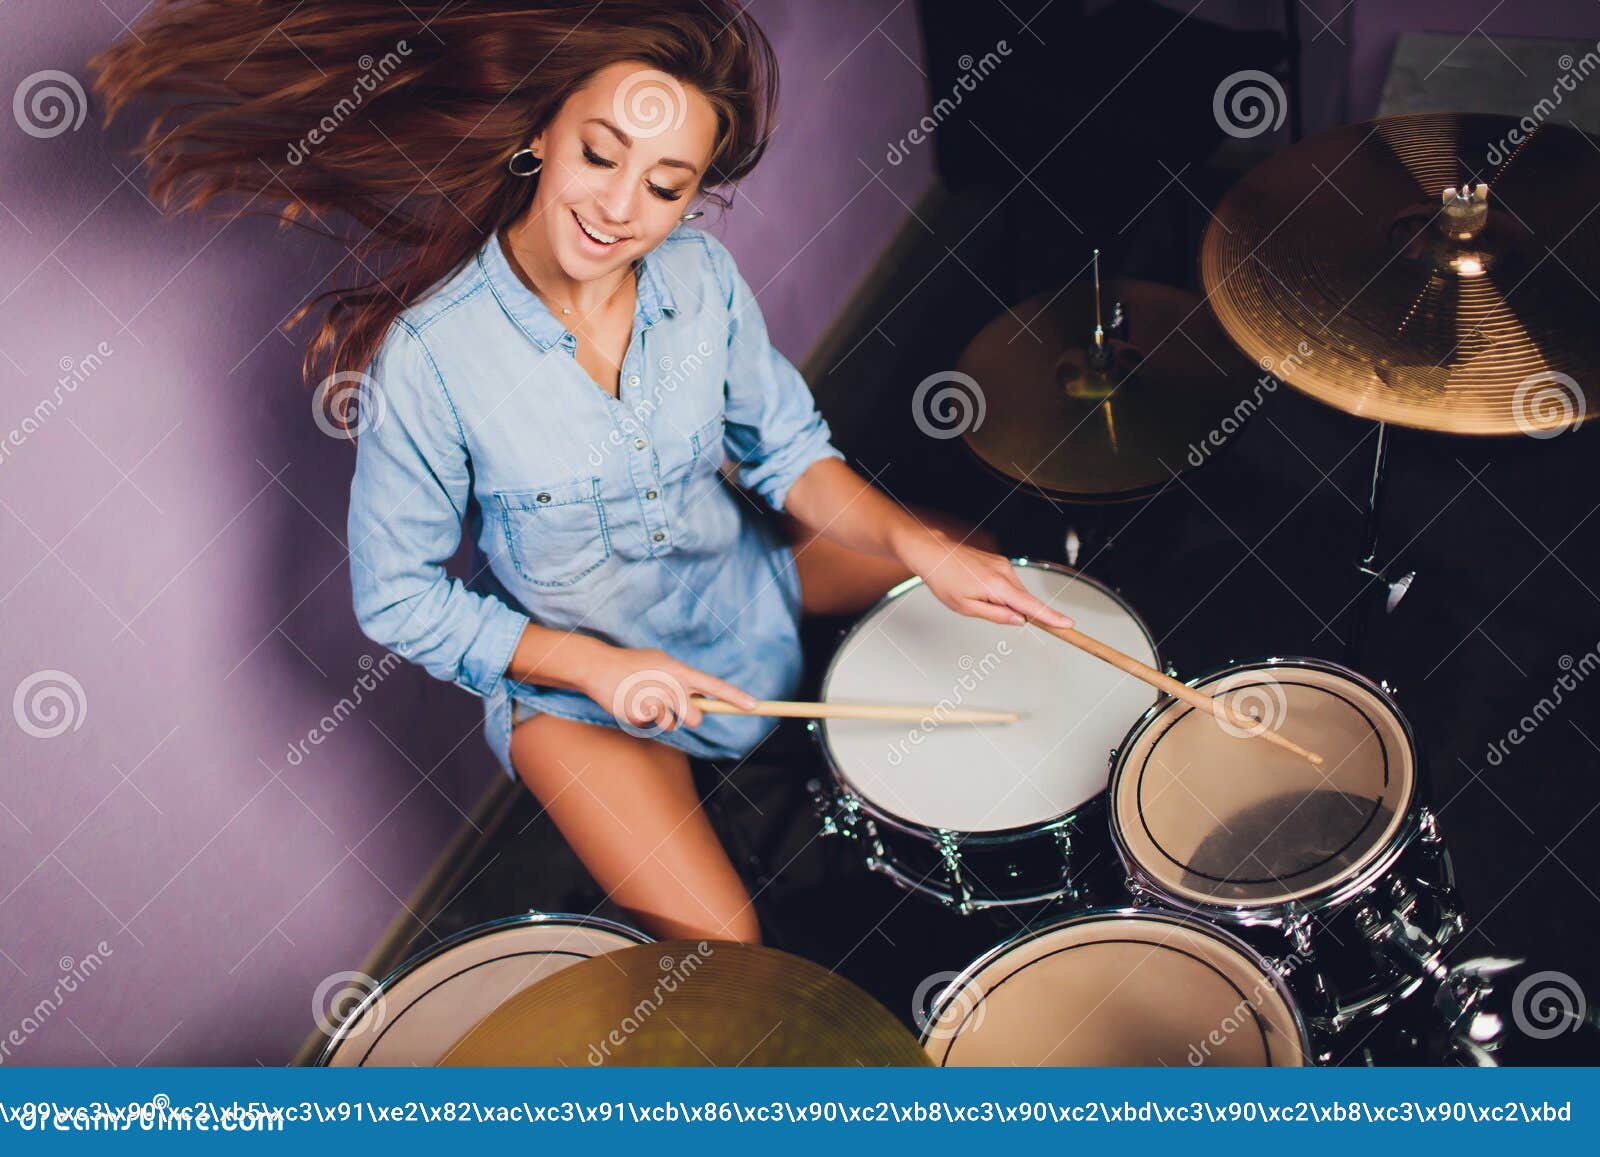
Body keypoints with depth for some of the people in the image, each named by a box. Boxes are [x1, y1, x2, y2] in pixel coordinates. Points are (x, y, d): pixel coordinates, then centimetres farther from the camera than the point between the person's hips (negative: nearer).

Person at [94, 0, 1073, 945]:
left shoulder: (700, 275, -16)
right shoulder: (428, 354, -29)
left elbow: (789, 451, -4)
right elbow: (399, 598, -17)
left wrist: (919, 544, -22)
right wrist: (595, 665, -24)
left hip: (739, 580, 5)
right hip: (567, 666, -5)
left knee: (989, 570, 6)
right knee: (720, 954, -16)